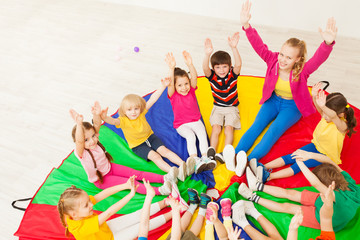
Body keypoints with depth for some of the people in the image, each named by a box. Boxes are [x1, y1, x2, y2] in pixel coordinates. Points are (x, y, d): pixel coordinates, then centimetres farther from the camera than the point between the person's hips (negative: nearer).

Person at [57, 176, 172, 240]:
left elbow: (103, 194, -27)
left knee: (138, 215, 5)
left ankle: (165, 202, 20)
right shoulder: (81, 227, -44)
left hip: (106, 228, 6)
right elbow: (108, 213, -48)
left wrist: (126, 185, -35)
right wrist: (131, 194, -49)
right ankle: (172, 214, 11)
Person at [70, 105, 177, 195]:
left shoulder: (95, 140, -13)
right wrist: (79, 124, -69)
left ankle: (164, 178, -12)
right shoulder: (81, 153, -29)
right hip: (100, 180, -6)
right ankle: (159, 191, -32)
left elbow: (97, 125, -27)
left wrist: (96, 114, -49)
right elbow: (79, 141, -50)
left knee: (137, 173, -7)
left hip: (109, 168, 6)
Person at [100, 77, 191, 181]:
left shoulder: (141, 113, -12)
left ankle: (183, 164, -22)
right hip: (137, 145, -4)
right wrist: (104, 117, -65)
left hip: (149, 136, 4)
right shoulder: (123, 121, -20)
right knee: (154, 156, -23)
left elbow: (152, 99, -18)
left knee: (164, 150, -14)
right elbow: (113, 121, -41)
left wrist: (163, 86, -24)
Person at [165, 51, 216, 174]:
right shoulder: (173, 95, -13)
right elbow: (170, 83, -35)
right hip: (181, 124, -3)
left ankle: (205, 157, -31)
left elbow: (194, 78, -26)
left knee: (202, 134, -24)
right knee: (190, 136, -29)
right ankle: (195, 160, -37)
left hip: (195, 121, 3)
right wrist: (172, 68, -53)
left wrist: (190, 64, -46)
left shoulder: (191, 90, -6)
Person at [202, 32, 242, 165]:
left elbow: (238, 65, -32)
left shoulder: (232, 75, -12)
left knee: (229, 128, -18)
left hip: (232, 108, -1)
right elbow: (205, 68, -33)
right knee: (215, 128, -17)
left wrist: (234, 48, -49)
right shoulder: (212, 76, -11)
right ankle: (211, 152, -25)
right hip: (218, 108, 1)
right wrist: (207, 54, -54)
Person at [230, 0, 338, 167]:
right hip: (273, 100, 3)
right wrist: (246, 26, -42)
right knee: (256, 126, -14)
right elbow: (259, 46, -26)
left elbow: (319, 59, -41)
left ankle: (250, 162, -32)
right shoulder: (274, 61, -15)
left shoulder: (302, 70, -23)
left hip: (292, 107, -3)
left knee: (273, 132, -22)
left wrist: (328, 43, -63)